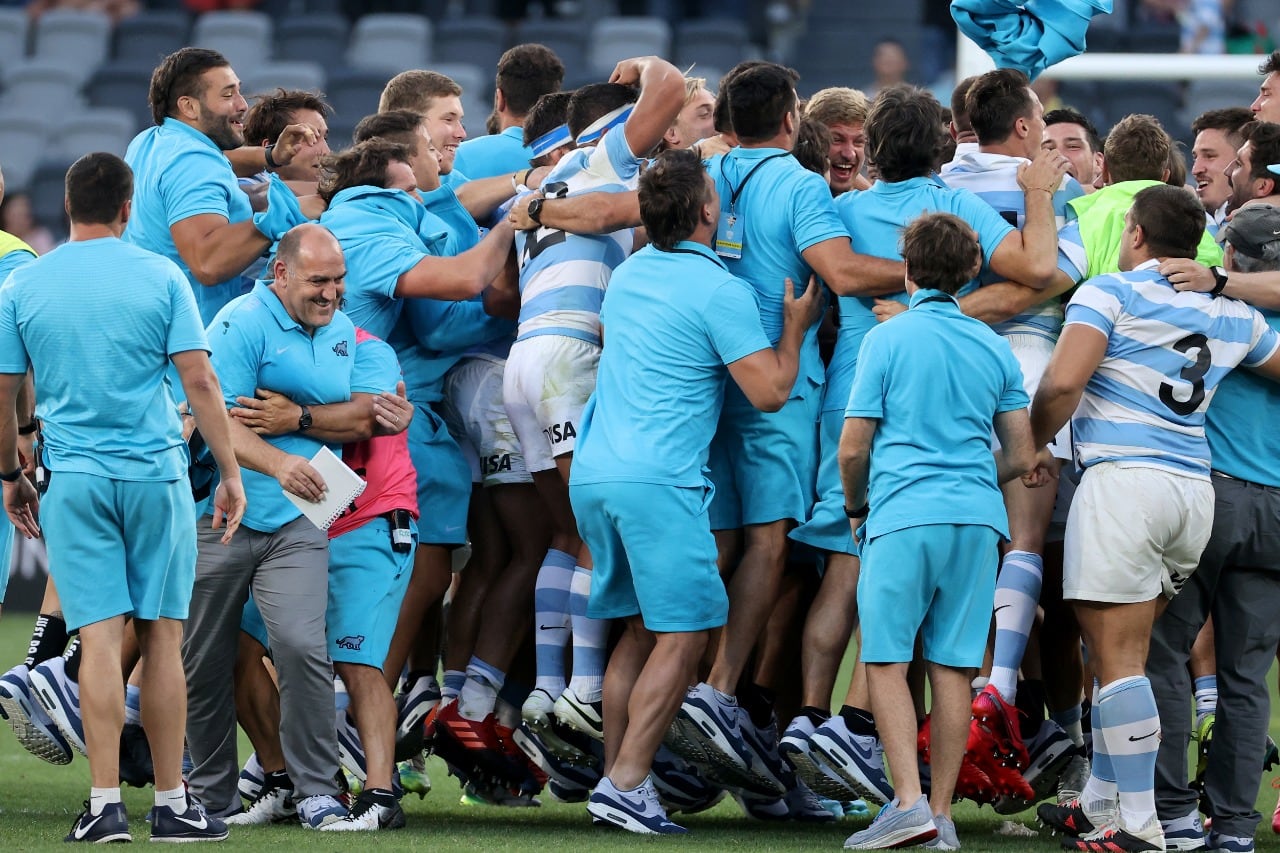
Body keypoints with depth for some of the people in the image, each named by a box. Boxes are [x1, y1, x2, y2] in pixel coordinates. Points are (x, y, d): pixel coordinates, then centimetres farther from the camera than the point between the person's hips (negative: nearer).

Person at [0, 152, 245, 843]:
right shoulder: (160, 278, 0)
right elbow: (199, 381, -4)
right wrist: (231, 473, 2)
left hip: (74, 480, 1)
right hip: (157, 474, -1)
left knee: (100, 638, -2)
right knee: (161, 638, 4)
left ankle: (106, 805, -9)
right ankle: (171, 805, 6)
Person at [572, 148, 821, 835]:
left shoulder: (628, 274, 16)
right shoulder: (719, 291, -8)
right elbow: (768, 391, -11)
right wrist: (795, 326, 7)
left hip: (593, 470, 8)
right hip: (659, 478, -8)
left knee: (641, 628, 15)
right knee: (682, 634, -4)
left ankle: (615, 777, 11)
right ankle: (626, 784, -12)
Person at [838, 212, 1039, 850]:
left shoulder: (888, 340, -2)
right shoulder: (994, 348, 11)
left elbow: (853, 448, -2)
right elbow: (1021, 456, 12)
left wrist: (855, 508, 16)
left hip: (903, 515, -4)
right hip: (977, 517, 4)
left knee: (887, 660, 0)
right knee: (953, 666, 5)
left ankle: (909, 802, -13)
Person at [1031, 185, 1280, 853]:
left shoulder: (1110, 293, -2)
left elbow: (1062, 382, -14)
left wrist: (1029, 447, 2)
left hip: (1125, 478, -6)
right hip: (1196, 489, 6)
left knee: (1119, 656, -6)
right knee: (1122, 652, 17)